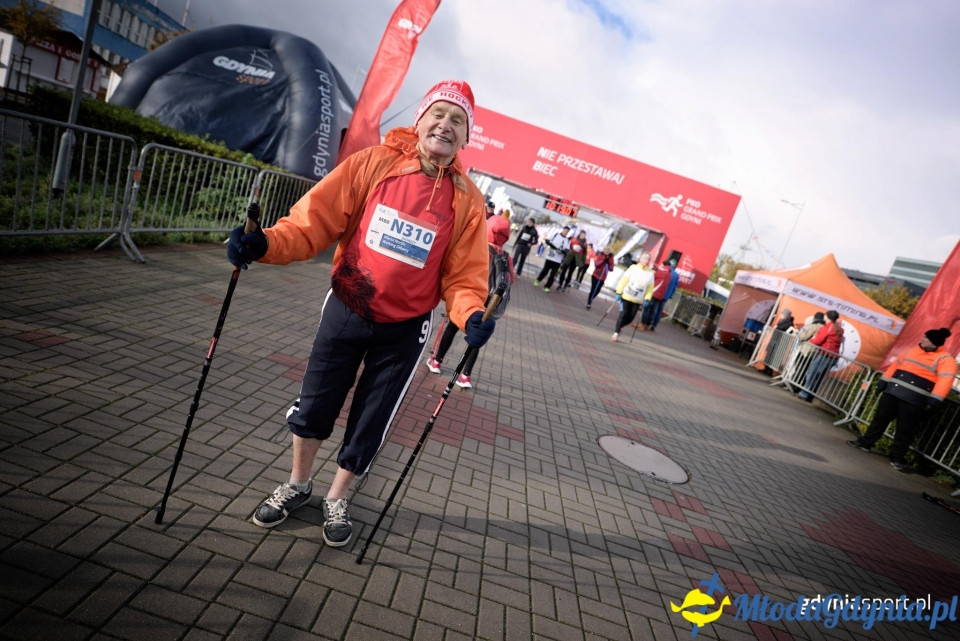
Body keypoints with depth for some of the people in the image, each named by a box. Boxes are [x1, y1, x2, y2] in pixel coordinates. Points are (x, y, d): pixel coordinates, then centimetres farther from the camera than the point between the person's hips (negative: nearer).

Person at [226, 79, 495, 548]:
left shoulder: (467, 200, -9)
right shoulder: (373, 164, -11)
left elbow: (462, 276, -7)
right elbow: (316, 220, -11)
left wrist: (471, 315, -27)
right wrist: (266, 243, -28)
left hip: (404, 329, 0)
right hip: (345, 310, 1)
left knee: (368, 425, 12)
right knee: (313, 406, 15)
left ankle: (336, 499, 41)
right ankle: (298, 484, 45)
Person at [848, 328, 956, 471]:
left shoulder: (945, 359, -7)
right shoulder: (913, 350, 14)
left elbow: (945, 381, -18)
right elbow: (897, 364, 20)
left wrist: (934, 400, -27)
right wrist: (884, 380, 14)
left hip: (913, 401, -6)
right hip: (892, 392, 6)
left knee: (905, 430, -1)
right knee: (880, 418, 12)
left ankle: (897, 458, 8)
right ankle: (865, 442, 23)